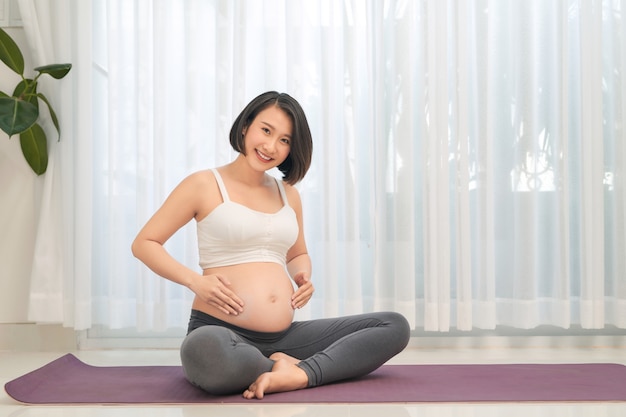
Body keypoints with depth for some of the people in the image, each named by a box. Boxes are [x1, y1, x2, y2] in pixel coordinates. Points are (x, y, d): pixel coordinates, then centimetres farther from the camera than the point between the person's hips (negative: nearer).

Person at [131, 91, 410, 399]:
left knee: (394, 326, -5)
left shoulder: (288, 194, 15)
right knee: (206, 353, -44)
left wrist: (304, 278, 4)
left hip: (284, 336, 6)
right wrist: (195, 281, -14)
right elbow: (144, 243, 2)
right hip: (221, 330, -5)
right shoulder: (205, 185, 0)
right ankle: (281, 364, -14)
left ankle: (301, 375, -21)